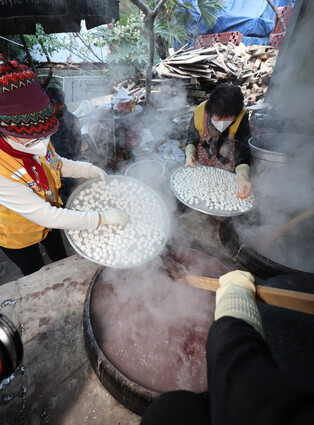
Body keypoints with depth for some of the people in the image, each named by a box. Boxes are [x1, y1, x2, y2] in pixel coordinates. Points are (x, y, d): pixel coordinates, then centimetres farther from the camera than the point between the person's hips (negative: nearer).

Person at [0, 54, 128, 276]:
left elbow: (57, 164, 0)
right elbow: (45, 216, -39)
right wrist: (102, 218, -39)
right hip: (19, 236, -5)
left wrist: (89, 170, -16)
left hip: (49, 219, 5)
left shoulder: (37, 142, -22)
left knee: (61, 259, 30)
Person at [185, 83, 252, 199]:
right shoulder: (199, 113, -17)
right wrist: (189, 156, -21)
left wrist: (242, 177, -41)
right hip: (201, 167, 2)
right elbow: (192, 139, 0)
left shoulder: (241, 118, -20)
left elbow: (242, 152, -23)